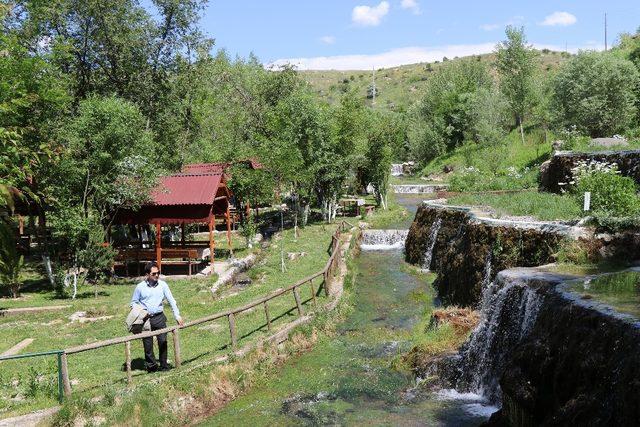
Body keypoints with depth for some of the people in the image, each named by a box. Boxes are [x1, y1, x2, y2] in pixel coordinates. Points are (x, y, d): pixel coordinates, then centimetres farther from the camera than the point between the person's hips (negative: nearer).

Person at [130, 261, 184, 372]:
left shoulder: (162, 285, -1)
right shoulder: (140, 287, -3)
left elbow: (171, 300, 0)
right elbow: (134, 302, 8)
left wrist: (177, 316, -7)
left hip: (159, 318, 1)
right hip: (145, 319, -1)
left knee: (163, 342, 2)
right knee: (148, 344, 4)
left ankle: (164, 365, 15)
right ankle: (151, 366, 19)